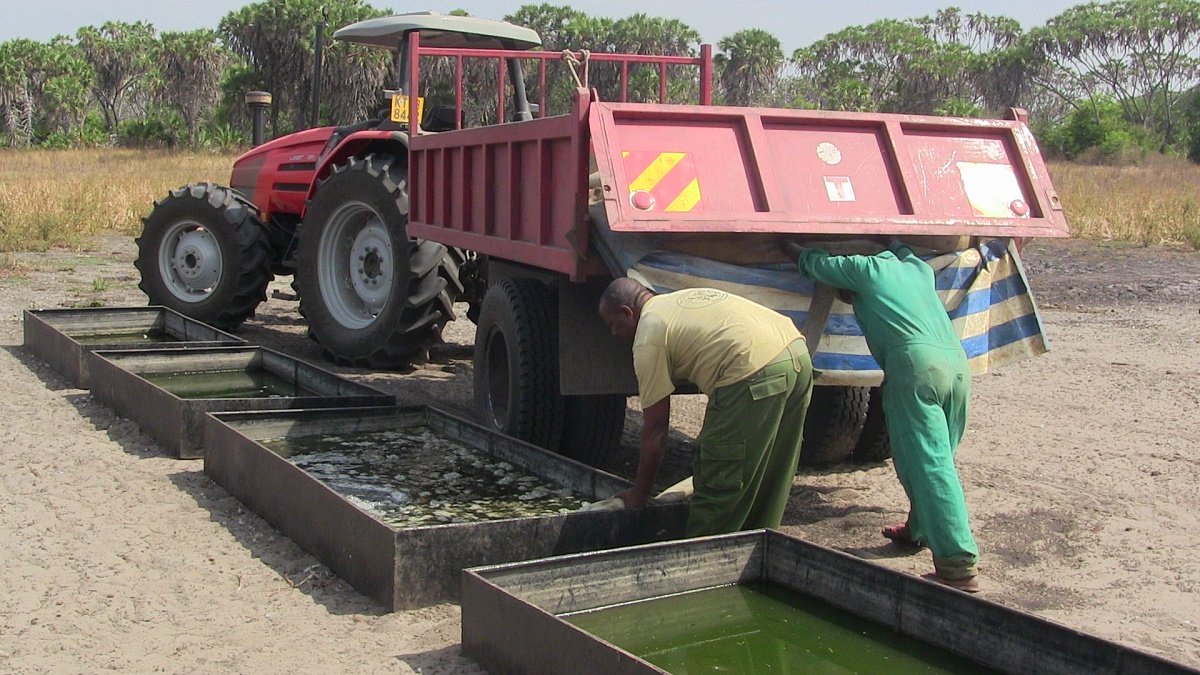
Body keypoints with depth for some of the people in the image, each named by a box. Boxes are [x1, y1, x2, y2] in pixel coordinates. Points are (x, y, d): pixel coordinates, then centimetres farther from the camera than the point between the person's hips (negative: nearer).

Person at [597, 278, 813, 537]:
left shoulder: (649, 336, 4)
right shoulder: (686, 299, 29)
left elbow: (655, 429, 5)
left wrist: (638, 495, 14)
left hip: (755, 375, -9)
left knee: (718, 486, 3)